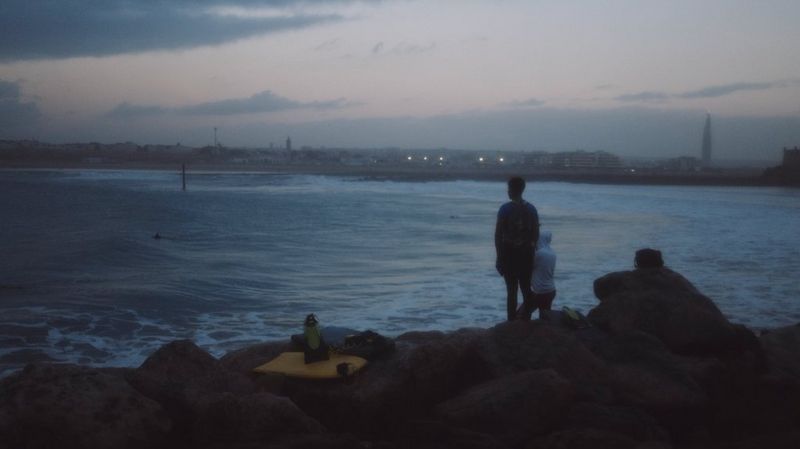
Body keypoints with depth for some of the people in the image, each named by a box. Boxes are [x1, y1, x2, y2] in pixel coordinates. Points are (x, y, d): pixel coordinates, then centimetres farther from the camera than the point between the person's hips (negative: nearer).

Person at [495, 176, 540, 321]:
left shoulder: (505, 209, -9)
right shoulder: (531, 209, 3)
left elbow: (498, 234, -9)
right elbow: (536, 234, 5)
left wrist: (499, 257, -3)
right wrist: (531, 251, 15)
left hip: (509, 253, -3)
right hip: (526, 254, 4)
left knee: (511, 290, -1)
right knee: (526, 289, 11)